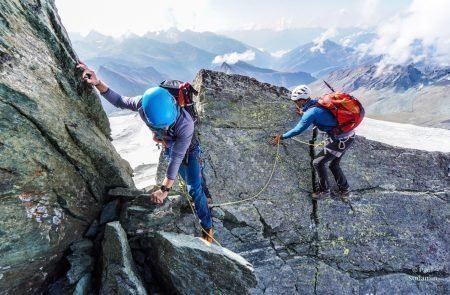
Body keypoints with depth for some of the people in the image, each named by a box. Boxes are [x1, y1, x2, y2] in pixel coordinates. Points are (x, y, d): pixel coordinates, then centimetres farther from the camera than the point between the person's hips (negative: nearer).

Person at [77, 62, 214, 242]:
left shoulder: (185, 123, -45)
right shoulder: (145, 103, -34)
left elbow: (176, 158, -40)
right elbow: (119, 101, -14)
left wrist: (164, 189, -34)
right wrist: (97, 83, -30)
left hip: (188, 151, -4)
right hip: (169, 148, 4)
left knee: (194, 188, -8)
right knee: (191, 183, 22)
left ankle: (207, 228, 8)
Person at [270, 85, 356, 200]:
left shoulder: (311, 112, -22)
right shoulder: (318, 103, 4)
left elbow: (298, 130, -17)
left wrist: (281, 137, -6)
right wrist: (304, 113, 31)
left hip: (341, 140, -9)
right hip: (349, 135, 9)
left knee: (318, 163, 1)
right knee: (334, 164, 21)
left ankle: (324, 191, 17)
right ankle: (344, 190, 35)